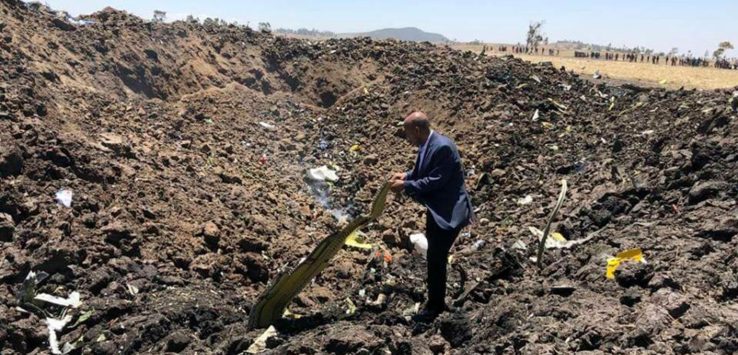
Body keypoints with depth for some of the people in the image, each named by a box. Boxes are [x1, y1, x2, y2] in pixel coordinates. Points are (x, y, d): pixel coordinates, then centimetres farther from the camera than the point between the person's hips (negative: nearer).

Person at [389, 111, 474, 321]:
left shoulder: (442, 147, -24)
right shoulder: (427, 145, 5)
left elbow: (435, 180, -26)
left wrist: (406, 185, -20)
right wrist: (406, 176, 2)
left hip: (449, 212, -10)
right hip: (436, 210, 10)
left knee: (436, 259, -2)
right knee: (435, 257, 19)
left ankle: (434, 307, 15)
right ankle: (437, 301, 36)